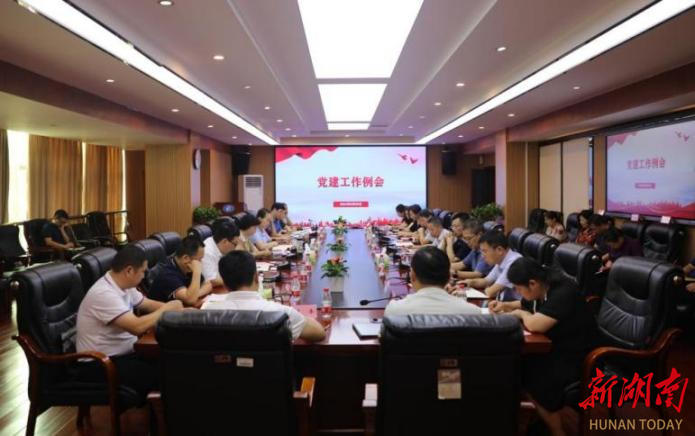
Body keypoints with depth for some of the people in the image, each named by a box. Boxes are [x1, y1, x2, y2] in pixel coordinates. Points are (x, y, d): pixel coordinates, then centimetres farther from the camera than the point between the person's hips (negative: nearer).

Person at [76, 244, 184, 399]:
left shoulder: (123, 285, 3)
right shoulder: (104, 293, -26)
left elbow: (148, 304, 18)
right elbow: (137, 327, -33)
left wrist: (174, 309, 2)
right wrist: (167, 309, -18)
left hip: (124, 352, 9)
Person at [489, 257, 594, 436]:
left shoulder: (563, 293, -27)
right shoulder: (540, 290, 1)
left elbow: (535, 324, -37)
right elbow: (524, 306, 24)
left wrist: (521, 313, -15)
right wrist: (504, 306, 5)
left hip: (574, 356, -9)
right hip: (553, 346, 9)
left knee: (535, 380, -24)